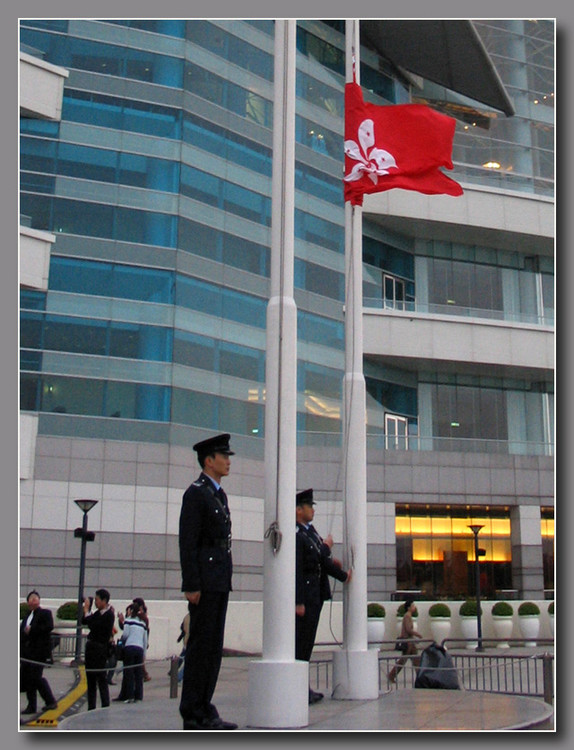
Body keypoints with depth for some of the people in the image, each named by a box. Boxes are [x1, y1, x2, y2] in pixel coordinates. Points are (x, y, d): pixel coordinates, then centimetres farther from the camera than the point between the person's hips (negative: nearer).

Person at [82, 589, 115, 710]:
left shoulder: (109, 615, -15)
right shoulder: (98, 613, 11)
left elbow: (92, 625, -22)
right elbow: (83, 621, 13)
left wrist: (86, 609, -12)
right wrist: (85, 608, 3)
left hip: (100, 650, -9)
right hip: (91, 648, 9)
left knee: (101, 679, -5)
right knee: (91, 679, 12)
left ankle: (105, 708, -1)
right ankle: (91, 708, 19)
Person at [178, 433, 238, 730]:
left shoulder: (219, 494, 19)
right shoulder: (196, 493, -8)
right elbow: (187, 542, -14)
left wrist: (225, 579, 17)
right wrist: (191, 585, -18)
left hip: (220, 580, 9)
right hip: (204, 579, -9)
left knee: (213, 646, 10)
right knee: (201, 645, -5)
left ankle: (204, 708, 16)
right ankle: (193, 714, 2)